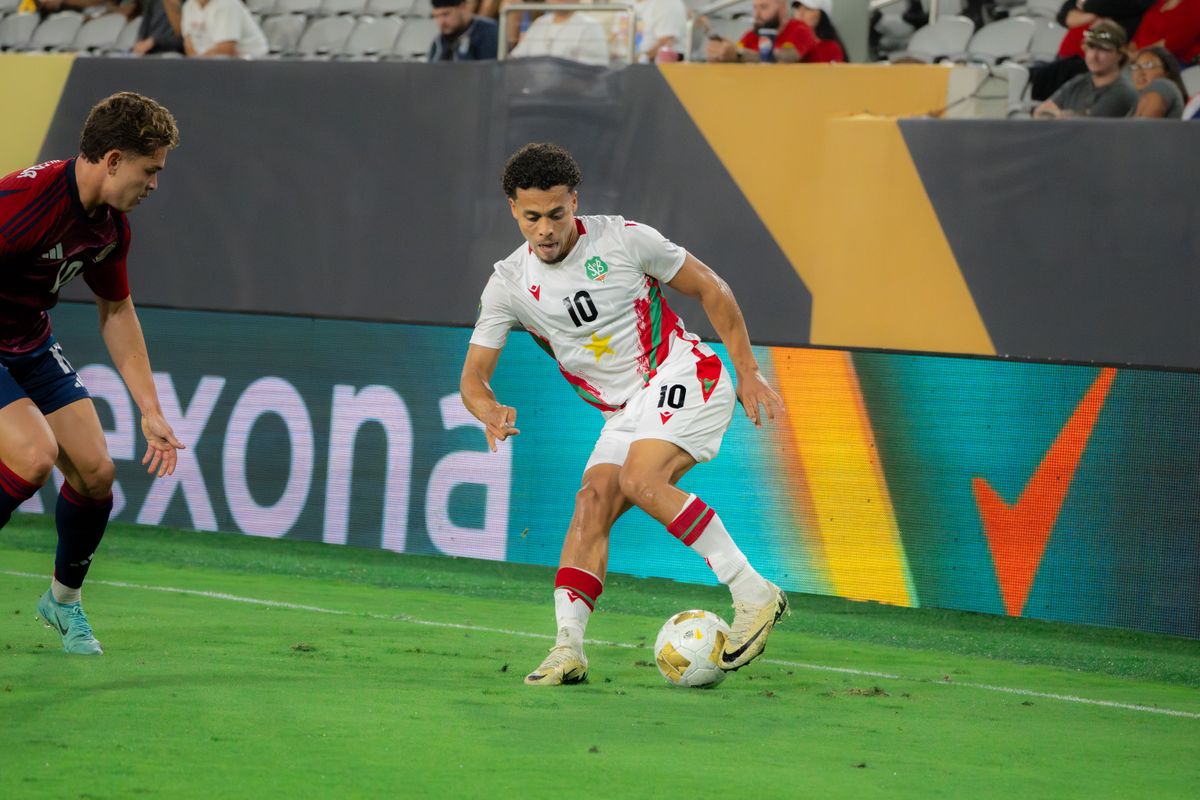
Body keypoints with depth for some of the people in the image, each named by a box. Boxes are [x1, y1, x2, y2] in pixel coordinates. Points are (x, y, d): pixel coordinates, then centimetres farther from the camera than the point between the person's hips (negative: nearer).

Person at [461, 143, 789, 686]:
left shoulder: (624, 240, -11)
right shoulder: (508, 285, -1)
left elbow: (710, 289, 0)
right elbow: (473, 377, -1)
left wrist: (748, 373, -1)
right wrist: (490, 411, -26)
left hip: (683, 377, -5)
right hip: (623, 412, 5)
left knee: (639, 479, -28)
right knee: (591, 503, -15)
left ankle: (754, 594, -24)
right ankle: (568, 648, -18)